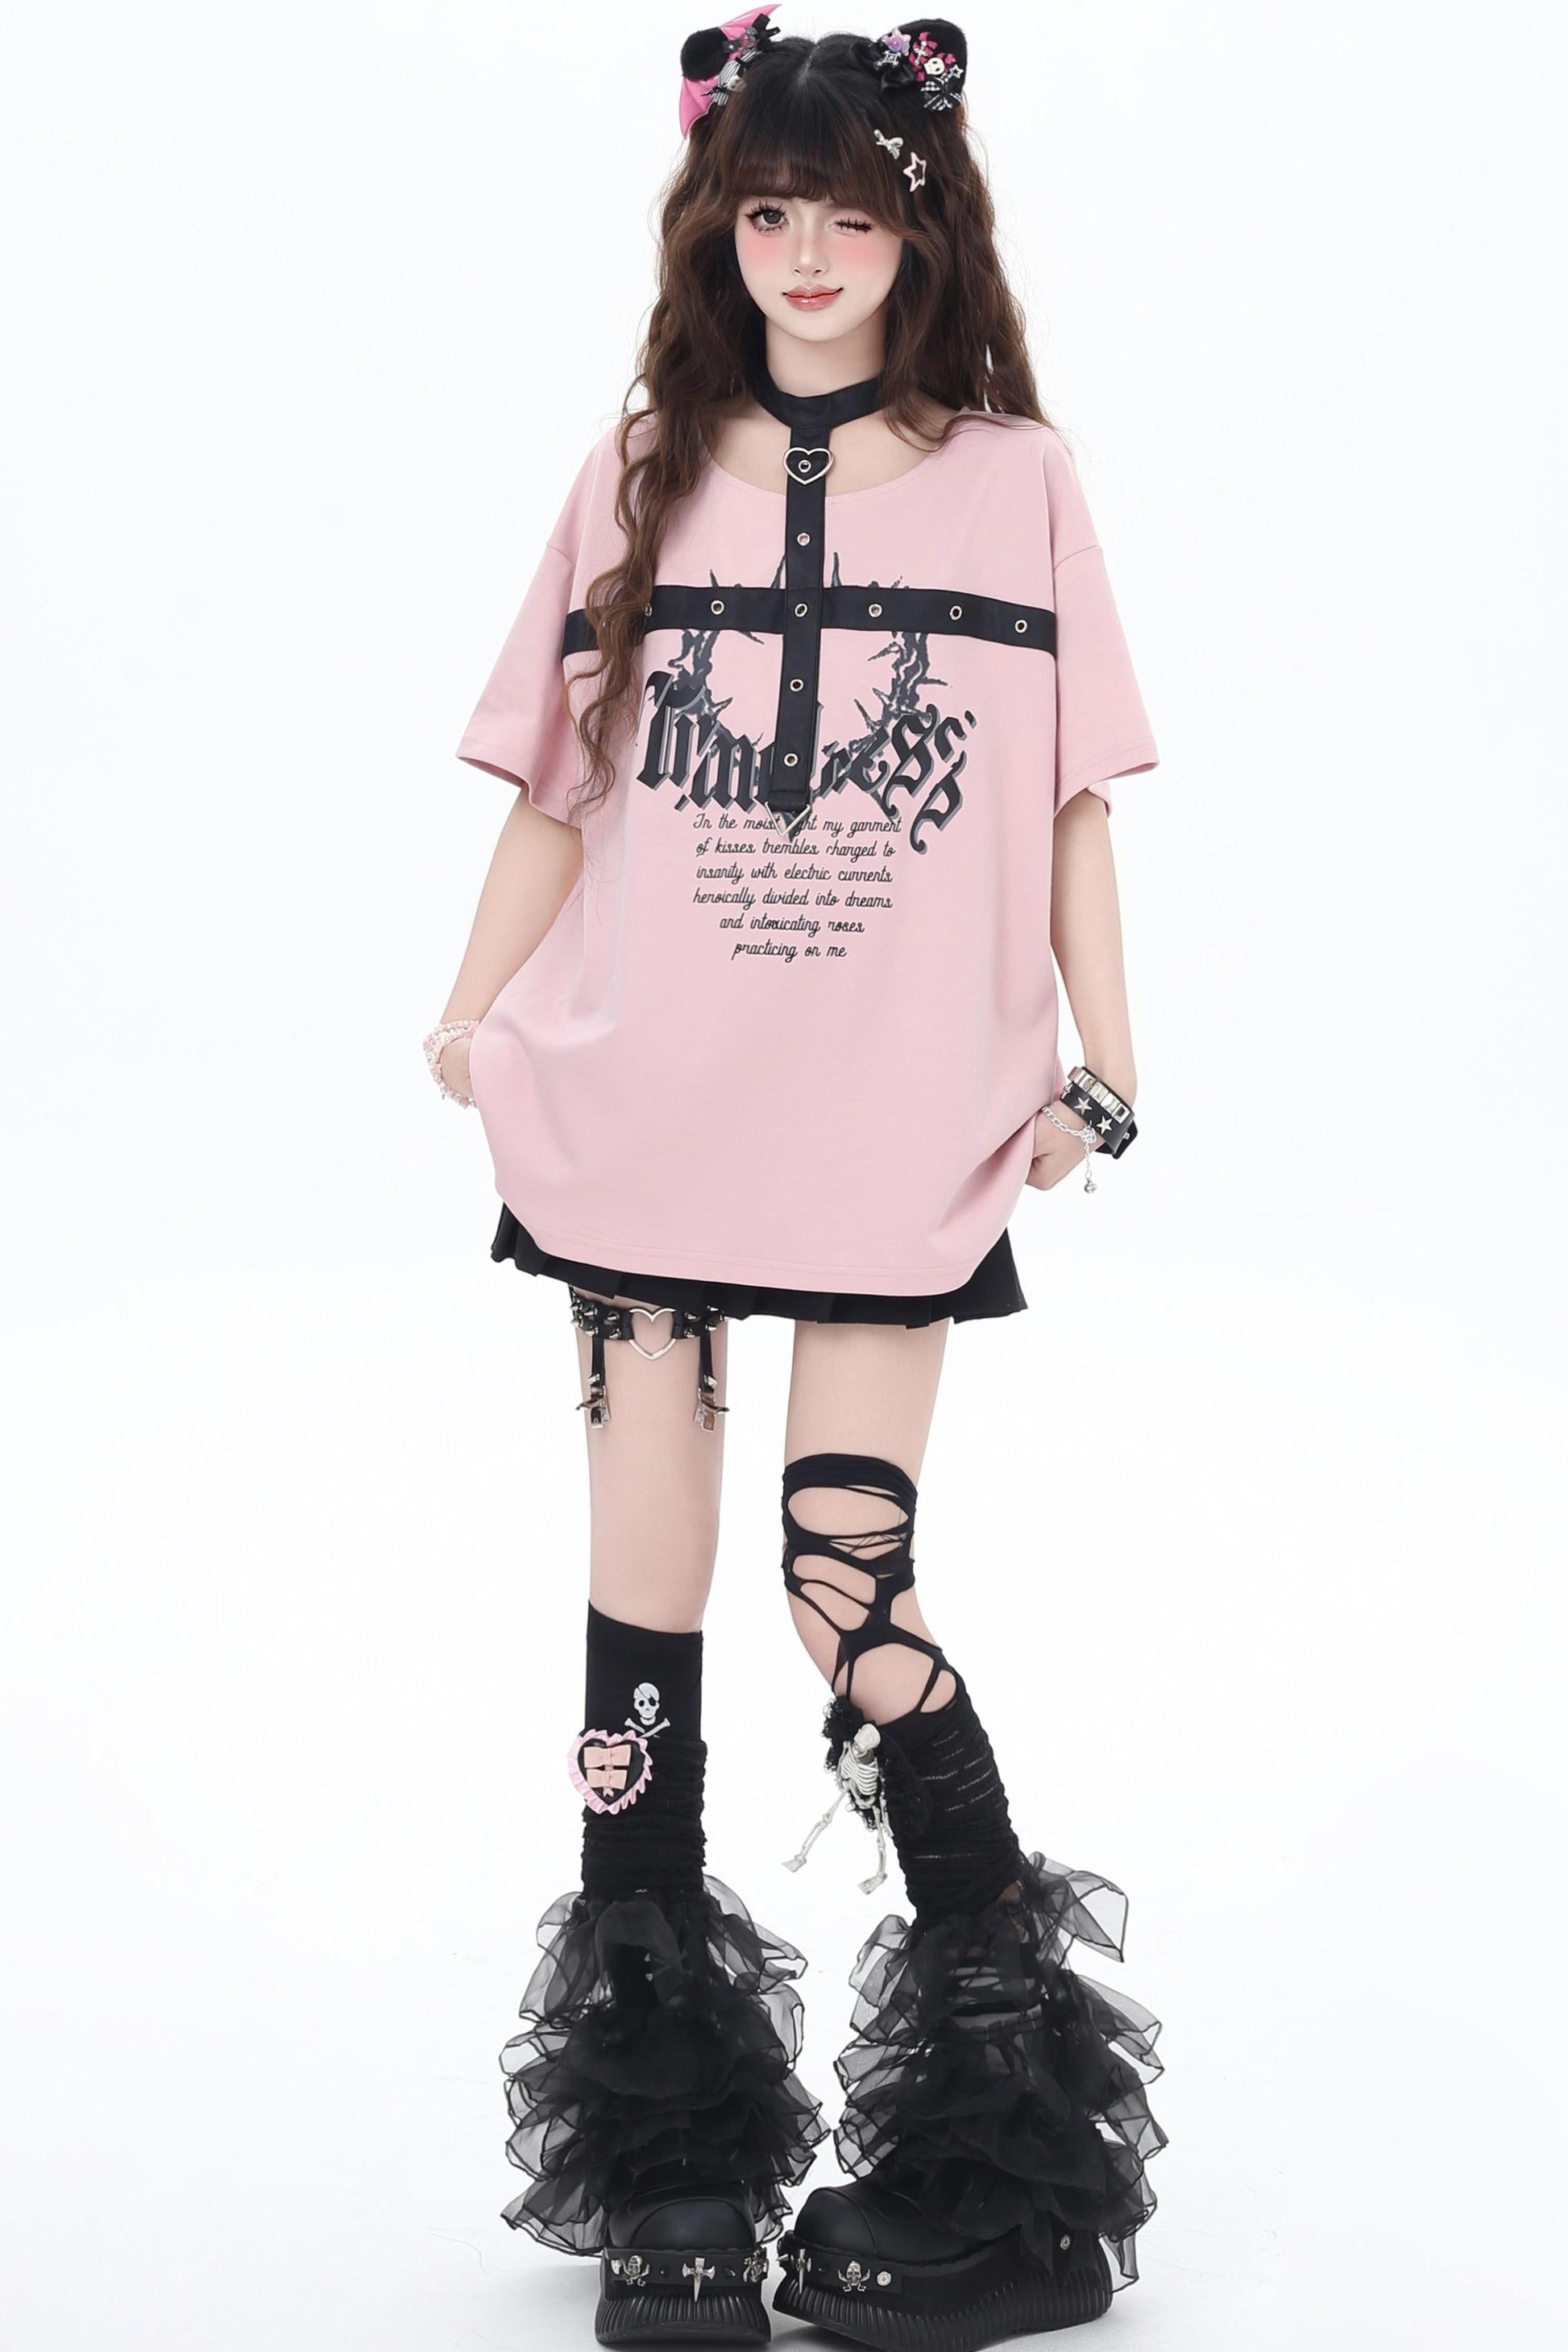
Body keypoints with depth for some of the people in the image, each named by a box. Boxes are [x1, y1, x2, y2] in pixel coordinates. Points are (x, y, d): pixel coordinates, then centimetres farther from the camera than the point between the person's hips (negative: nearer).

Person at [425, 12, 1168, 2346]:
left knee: (850, 1589, -8)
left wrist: (1101, 1063, -1)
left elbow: (1073, 802, 5)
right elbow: (557, 780, 11)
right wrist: (476, 1012, 1)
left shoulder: (1011, 477, 4)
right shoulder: (647, 473, 9)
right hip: (641, 1110, 3)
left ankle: (997, 2148, 8)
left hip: (895, 1131, -2)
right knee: (646, 1589, 4)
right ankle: (664, 2164, 15)